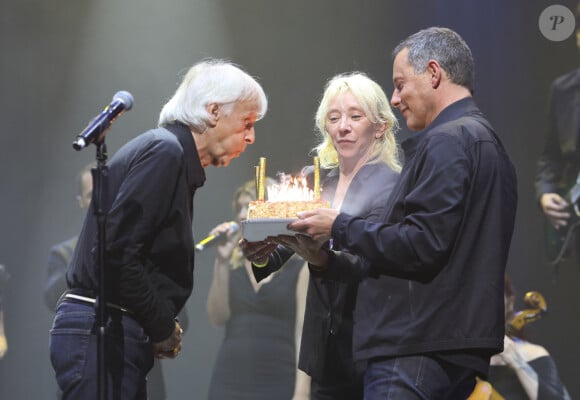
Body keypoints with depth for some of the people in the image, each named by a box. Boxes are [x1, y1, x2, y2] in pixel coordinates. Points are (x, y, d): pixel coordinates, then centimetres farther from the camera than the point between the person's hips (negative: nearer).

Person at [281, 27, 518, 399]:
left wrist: (340, 227, -6)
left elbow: (422, 245, -19)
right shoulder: (484, 139, 21)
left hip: (417, 352, -10)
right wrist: (330, 263, 18)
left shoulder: (447, 141, -11)